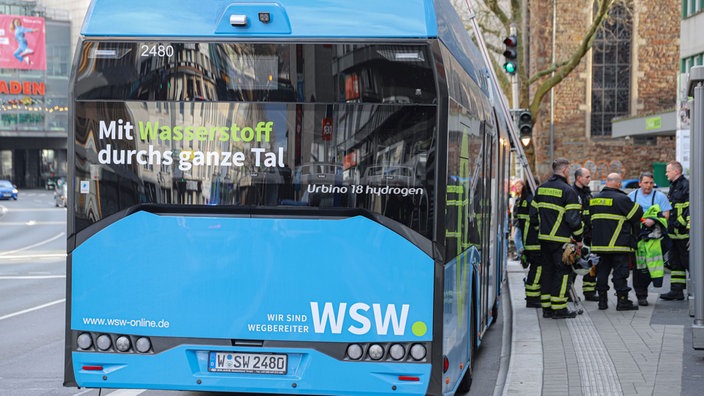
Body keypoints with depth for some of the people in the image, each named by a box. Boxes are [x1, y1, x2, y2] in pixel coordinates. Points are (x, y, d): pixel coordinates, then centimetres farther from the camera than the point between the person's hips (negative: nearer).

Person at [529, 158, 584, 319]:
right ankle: (559, 309, -1)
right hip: (561, 239, -7)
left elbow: (533, 213, 14)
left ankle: (546, 308, 15)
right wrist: (578, 239, -4)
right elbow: (573, 218, -14)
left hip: (544, 238, 7)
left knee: (547, 270, 13)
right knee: (562, 271, -1)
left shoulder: (541, 188, 11)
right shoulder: (567, 190, -12)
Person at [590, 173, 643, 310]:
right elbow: (638, 214, -5)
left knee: (602, 272, 12)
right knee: (620, 273, -1)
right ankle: (623, 301, 0)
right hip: (618, 245, -6)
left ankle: (602, 300, 14)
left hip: (598, 245, 6)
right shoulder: (621, 199, -12)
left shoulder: (594, 200, 10)